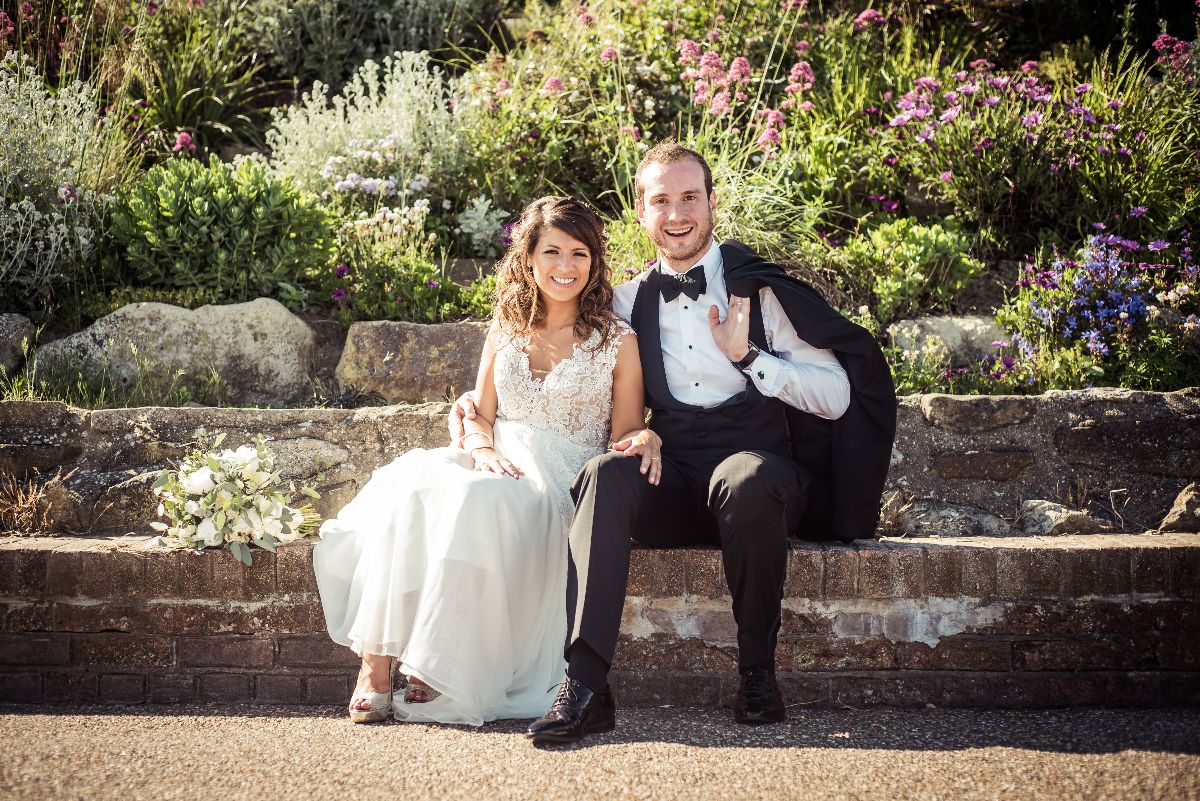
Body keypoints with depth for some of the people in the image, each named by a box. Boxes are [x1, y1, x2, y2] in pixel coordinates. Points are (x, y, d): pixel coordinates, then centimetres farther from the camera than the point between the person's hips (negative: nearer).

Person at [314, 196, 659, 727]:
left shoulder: (617, 341, 6)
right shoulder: (505, 332, 15)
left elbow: (626, 432, 7)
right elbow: (480, 417, 17)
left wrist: (643, 440, -17)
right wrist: (483, 451, -6)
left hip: (560, 484, -3)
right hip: (499, 465, 4)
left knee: (478, 500, -37)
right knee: (409, 483, -31)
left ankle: (438, 673, -32)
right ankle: (376, 663, -35)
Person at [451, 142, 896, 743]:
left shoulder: (759, 289, 5)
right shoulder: (630, 303, 14)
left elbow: (836, 397, 1)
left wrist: (747, 355, -10)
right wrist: (481, 398, 12)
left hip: (760, 469, -2)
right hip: (673, 488, 3)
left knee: (743, 478, -38)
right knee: (603, 475, -29)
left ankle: (758, 672, -20)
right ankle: (586, 684, -37)